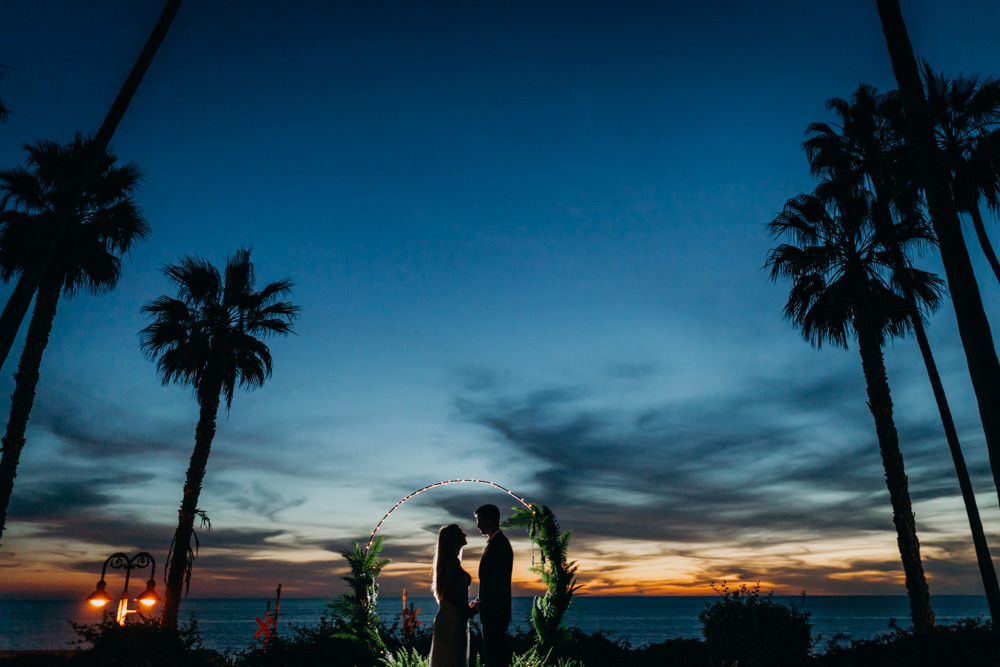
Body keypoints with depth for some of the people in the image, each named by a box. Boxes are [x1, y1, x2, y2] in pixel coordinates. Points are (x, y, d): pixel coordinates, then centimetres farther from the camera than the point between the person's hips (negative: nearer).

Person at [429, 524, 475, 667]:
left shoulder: (448, 561, 16)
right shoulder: (453, 561, -15)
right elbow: (448, 593, -22)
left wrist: (467, 608, 17)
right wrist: (468, 610, -11)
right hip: (452, 621, -10)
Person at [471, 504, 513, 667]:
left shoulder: (499, 543, -16)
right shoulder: (496, 542, 15)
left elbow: (497, 582, -20)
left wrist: (480, 604, -12)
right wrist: (480, 601, 10)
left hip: (495, 612, -10)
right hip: (493, 612, 10)